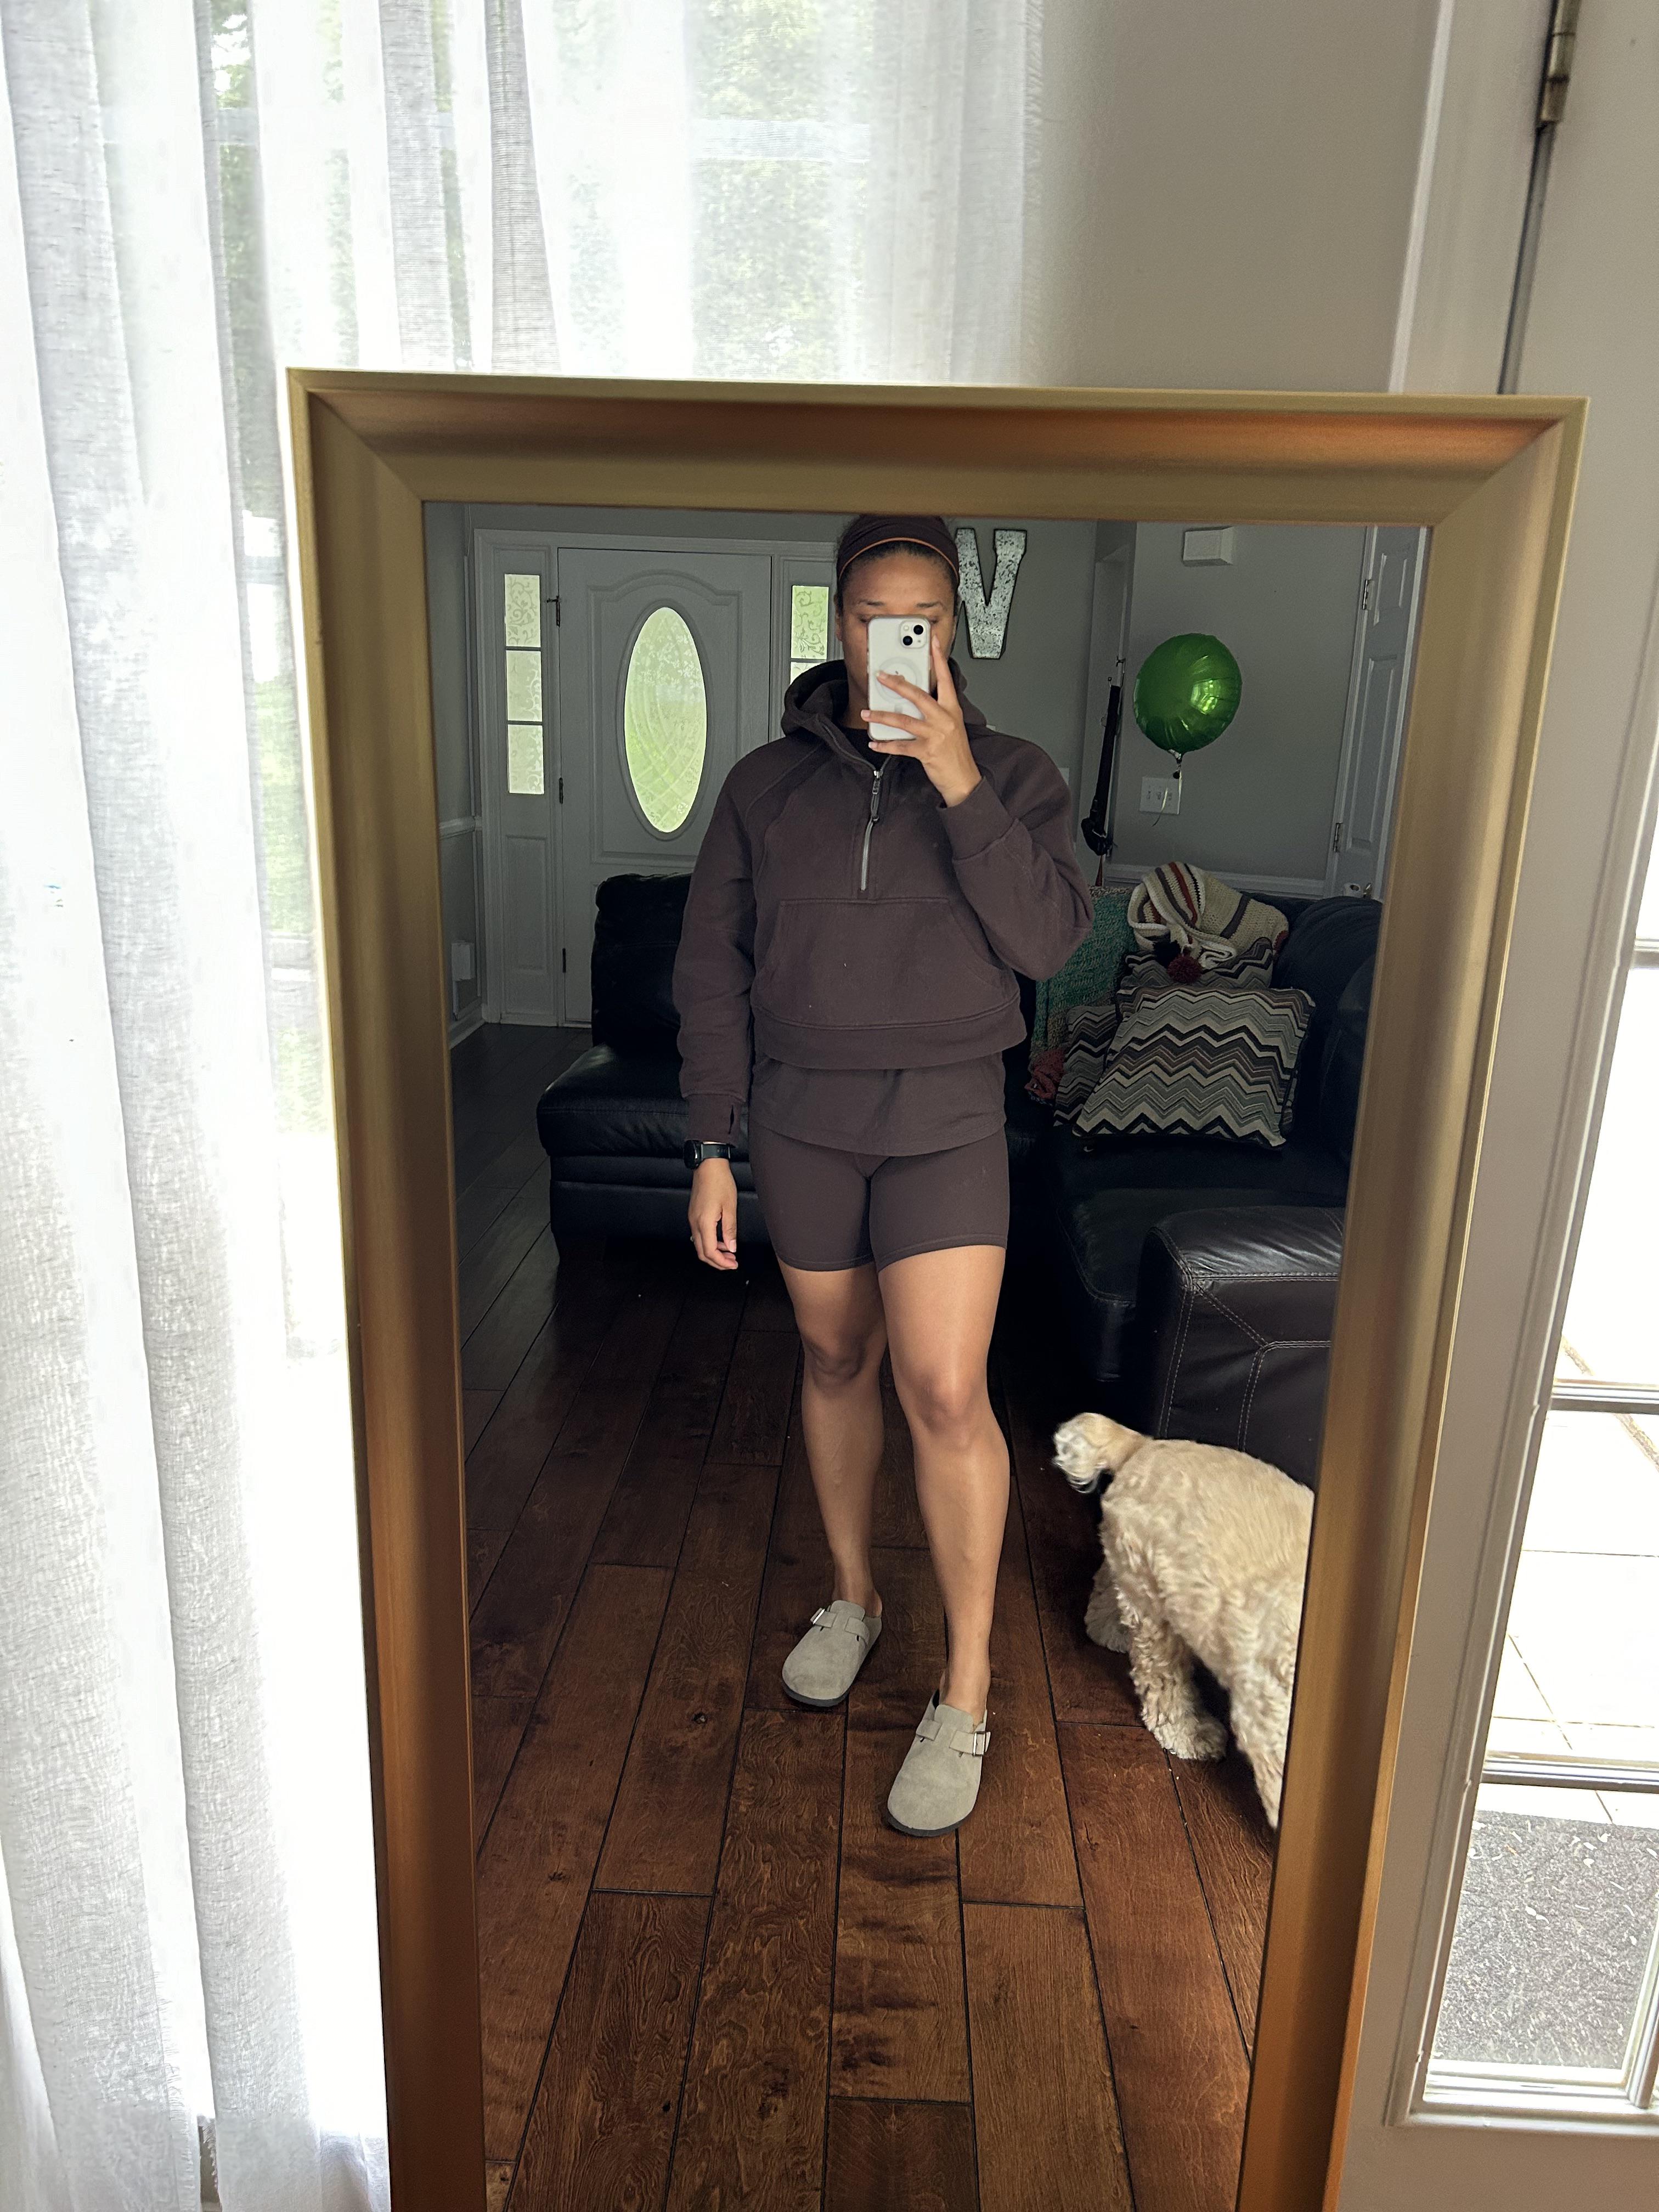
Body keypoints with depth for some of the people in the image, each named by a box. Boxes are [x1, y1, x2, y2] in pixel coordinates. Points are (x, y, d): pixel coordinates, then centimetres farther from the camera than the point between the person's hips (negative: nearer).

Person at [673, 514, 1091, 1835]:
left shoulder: (1013, 775, 0)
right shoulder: (766, 785, 2)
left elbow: (1049, 940, -14)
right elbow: (712, 973, 3)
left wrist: (959, 785, -22)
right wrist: (712, 1146, -1)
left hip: (945, 1121, -2)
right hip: (799, 1121, 3)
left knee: (946, 1393, -10)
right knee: (836, 1362, 15)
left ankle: (966, 1694, 7)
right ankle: (854, 1598, 38)